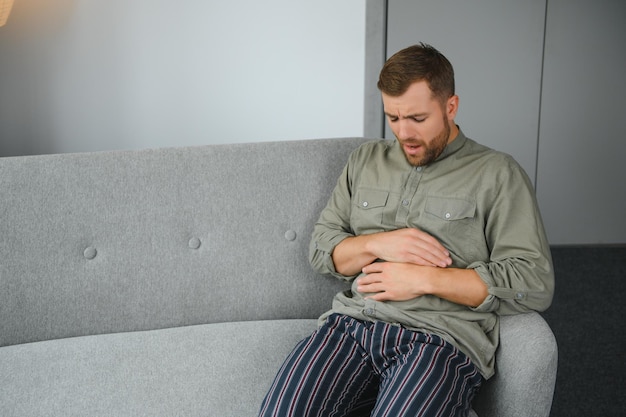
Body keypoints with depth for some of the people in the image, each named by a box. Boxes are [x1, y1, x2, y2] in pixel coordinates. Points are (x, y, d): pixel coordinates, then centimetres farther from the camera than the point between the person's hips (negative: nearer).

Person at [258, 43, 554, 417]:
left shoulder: (497, 174, 5)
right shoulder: (366, 161, 20)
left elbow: (535, 283, -4)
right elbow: (321, 248, 19)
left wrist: (424, 279, -9)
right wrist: (377, 244, -3)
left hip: (443, 336, -3)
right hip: (353, 321, 3)